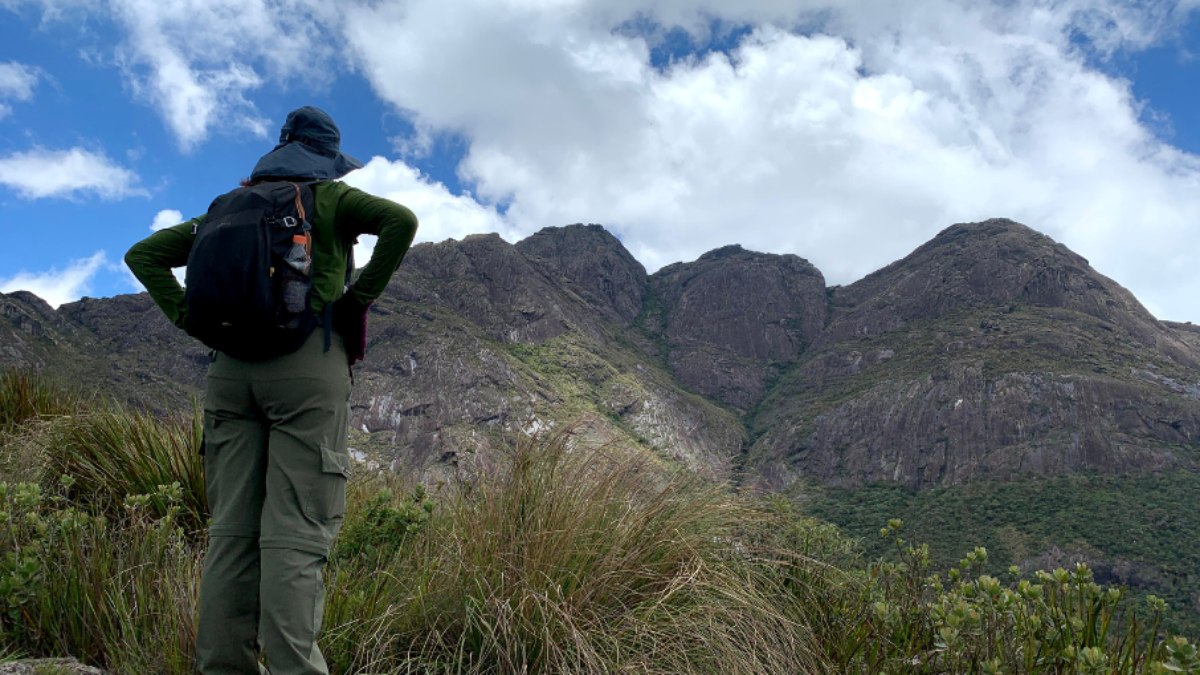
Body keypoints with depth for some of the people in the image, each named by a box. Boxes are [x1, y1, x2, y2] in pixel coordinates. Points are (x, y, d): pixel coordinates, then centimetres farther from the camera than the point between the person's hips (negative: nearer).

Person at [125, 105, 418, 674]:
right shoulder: (330, 196, 10)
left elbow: (143, 254, 23)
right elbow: (401, 220, -9)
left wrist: (189, 319, 12)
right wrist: (360, 297, -5)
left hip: (231, 366, 5)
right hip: (308, 361, -5)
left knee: (232, 528, 3)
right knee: (297, 530, -9)